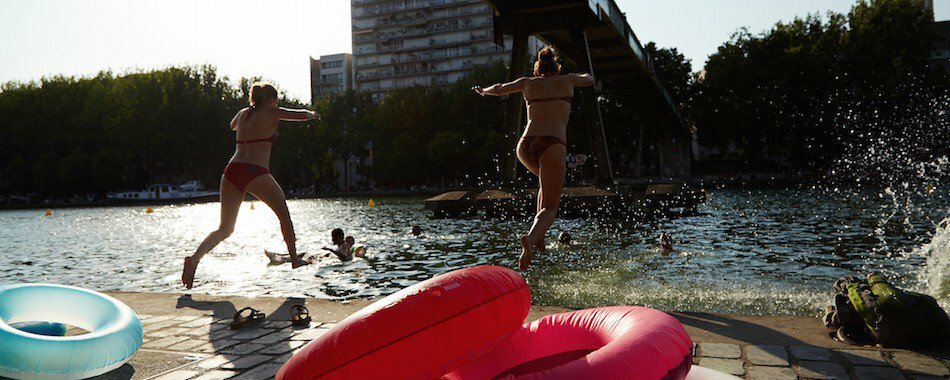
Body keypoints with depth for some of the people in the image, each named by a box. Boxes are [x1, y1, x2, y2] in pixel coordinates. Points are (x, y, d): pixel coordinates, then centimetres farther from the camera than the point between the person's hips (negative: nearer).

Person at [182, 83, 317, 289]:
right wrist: (311, 113, 32)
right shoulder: (272, 113, 5)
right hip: (255, 172, -5)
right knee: (284, 214, 16)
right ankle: (295, 259, 21)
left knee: (225, 228, 9)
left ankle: (195, 257, -14)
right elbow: (304, 115, 9)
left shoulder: (243, 113, 21)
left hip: (231, 171, 5)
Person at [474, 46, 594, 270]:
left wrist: (482, 90, 54)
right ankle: (531, 237, -29)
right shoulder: (566, 81, 18)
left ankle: (539, 232, 14)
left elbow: (498, 89, 33)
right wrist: (583, 76, 62)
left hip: (525, 145, 3)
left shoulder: (528, 83, 20)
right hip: (553, 145, -3)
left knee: (548, 182, 31)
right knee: (551, 206, 1)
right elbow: (589, 80, 39)